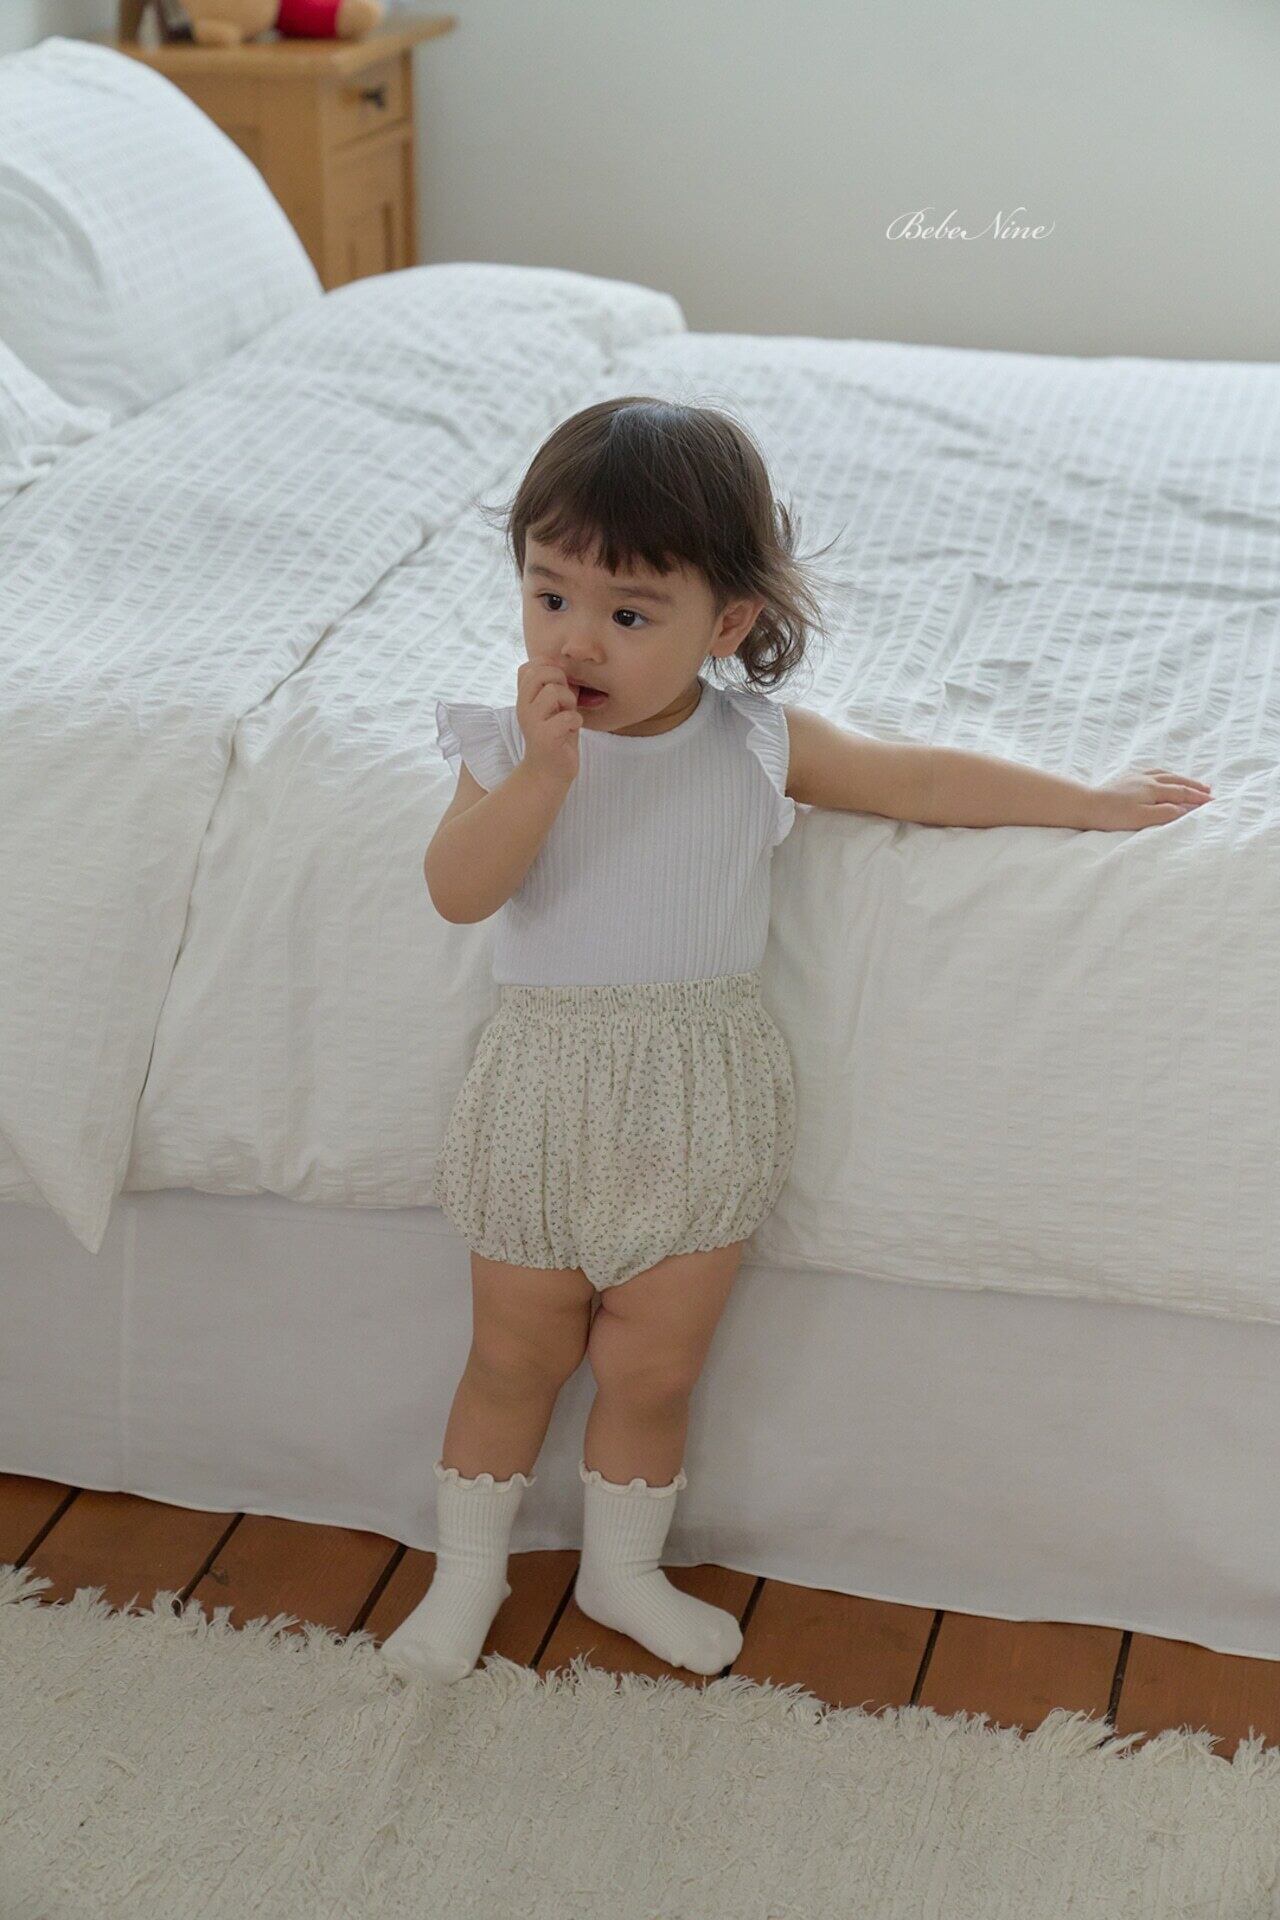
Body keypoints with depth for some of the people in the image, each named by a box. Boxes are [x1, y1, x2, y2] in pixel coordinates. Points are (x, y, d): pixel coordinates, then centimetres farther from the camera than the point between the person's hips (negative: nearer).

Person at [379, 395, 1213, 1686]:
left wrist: (1091, 801, 10)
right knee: (514, 1358, 14)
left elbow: (923, 778, 5)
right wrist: (541, 773, -35)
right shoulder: (512, 745, -9)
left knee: (652, 1371, 12)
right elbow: (458, 891, -23)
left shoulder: (757, 747, -6)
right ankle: (465, 1575, 35)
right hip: (549, 1088, -1)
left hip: (698, 1106, 1)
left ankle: (621, 1571, 36)